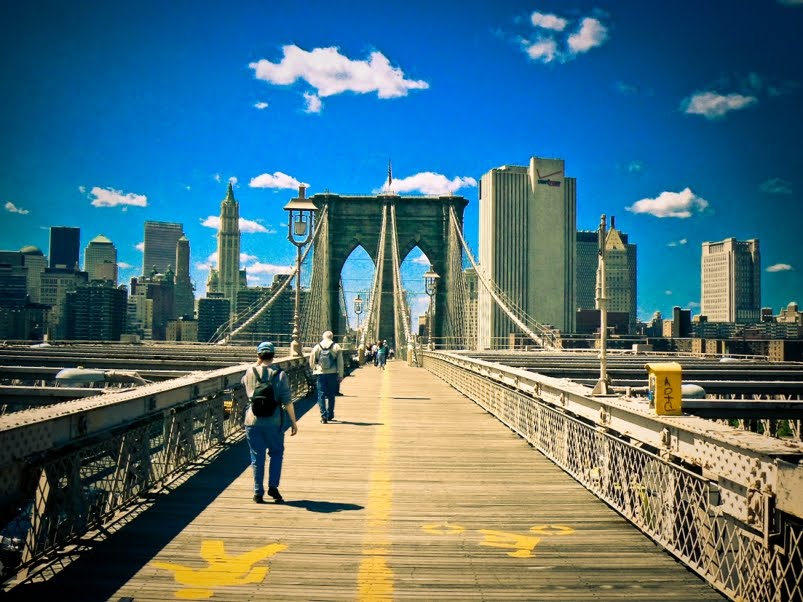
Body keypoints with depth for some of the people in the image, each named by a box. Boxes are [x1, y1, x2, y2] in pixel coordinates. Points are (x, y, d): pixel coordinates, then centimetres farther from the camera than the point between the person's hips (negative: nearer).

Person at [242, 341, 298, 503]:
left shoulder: (250, 372, 0)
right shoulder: (280, 374, -6)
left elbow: (243, 382, 25)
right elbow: (287, 400, -8)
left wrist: (257, 365, 20)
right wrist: (293, 422, -1)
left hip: (253, 421, 2)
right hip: (273, 422, -1)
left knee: (257, 457, 9)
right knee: (276, 453, 16)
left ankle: (258, 493, 12)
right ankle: (273, 486, 7)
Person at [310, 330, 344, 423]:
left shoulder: (317, 347, 1)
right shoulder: (336, 347, -2)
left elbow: (312, 362, 5)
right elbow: (340, 362, -3)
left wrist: (315, 370, 23)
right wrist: (340, 375, 2)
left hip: (320, 374, 0)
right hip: (332, 374, 0)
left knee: (321, 396, 4)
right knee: (331, 396, 13)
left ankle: (323, 416, -5)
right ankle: (330, 415, 20)